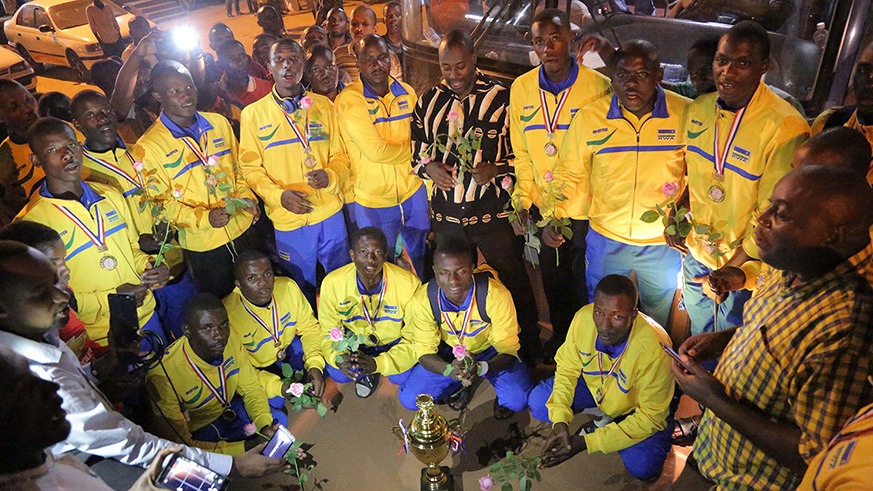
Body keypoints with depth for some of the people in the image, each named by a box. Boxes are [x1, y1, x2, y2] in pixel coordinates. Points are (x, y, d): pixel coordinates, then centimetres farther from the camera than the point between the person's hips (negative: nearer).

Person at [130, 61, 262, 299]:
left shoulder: (219, 123, 3)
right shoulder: (147, 147, -11)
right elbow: (162, 203, -8)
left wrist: (246, 198, -4)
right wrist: (204, 217, -23)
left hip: (244, 229, 4)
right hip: (202, 246, -4)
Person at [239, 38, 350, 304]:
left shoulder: (323, 106, 5)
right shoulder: (253, 113, -1)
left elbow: (340, 155, 7)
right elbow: (250, 167, -2)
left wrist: (330, 175, -17)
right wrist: (278, 194, -20)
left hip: (330, 212, 2)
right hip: (287, 221, -1)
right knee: (301, 286, 16)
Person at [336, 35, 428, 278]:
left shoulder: (407, 93, 3)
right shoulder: (349, 99, -15)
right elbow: (376, 151, -22)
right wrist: (412, 149, -9)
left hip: (413, 192, 5)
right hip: (374, 201, -5)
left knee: (423, 256, 22)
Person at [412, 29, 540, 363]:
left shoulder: (502, 98, -6)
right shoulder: (428, 102, 7)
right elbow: (416, 151, 15)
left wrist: (496, 169, -20)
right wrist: (428, 167, -7)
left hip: (496, 214, -3)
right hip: (446, 214, 4)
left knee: (514, 286, 8)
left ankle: (529, 359, 27)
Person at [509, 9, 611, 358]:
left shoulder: (598, 87, -14)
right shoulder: (521, 88, -1)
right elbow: (522, 153, 7)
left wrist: (560, 218, -17)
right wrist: (523, 202, -1)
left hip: (585, 209, -4)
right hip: (543, 206, 4)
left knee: (585, 281, 13)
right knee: (552, 277, 21)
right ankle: (560, 337, 46)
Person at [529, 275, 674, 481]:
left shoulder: (654, 350, -38)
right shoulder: (583, 318, -28)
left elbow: (650, 417, -27)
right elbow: (567, 370, -10)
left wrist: (585, 442, -30)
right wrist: (560, 420, -24)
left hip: (635, 406, -3)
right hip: (595, 386, 4)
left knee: (642, 466, -26)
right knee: (538, 402, -14)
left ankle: (609, 422, 3)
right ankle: (605, 414, 5)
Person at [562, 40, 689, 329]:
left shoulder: (686, 114, -11)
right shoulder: (589, 117, -9)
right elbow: (571, 176, 1)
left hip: (662, 245, 0)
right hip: (606, 241, 1)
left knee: (658, 325, 22)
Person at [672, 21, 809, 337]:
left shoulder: (786, 129, -25)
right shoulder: (699, 109, -5)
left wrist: (729, 271, -18)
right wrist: (675, 215, -3)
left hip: (745, 262, -5)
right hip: (695, 251, 5)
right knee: (697, 334, 27)